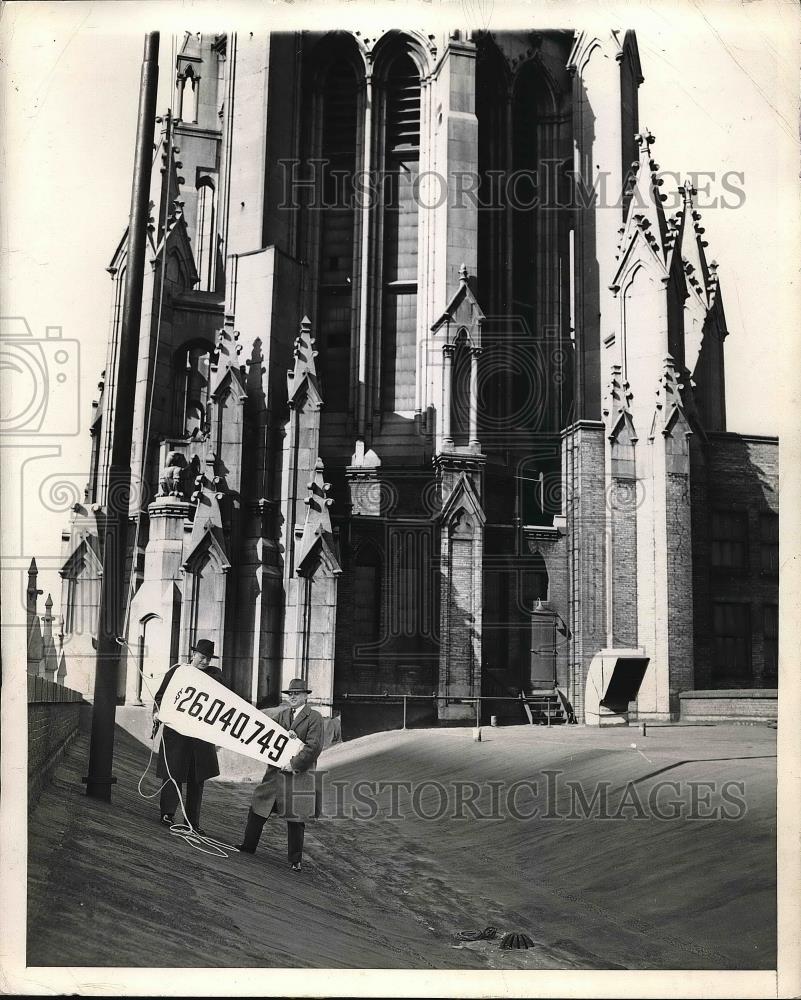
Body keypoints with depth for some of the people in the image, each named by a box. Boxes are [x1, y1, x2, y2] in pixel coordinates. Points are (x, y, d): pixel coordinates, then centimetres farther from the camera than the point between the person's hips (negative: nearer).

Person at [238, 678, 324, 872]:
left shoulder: (314, 717, -5)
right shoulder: (280, 715, 12)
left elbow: (314, 746, -13)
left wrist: (294, 763, -17)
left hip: (299, 775, -5)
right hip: (276, 772, 5)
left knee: (295, 819, 1)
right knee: (257, 809, 9)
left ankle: (295, 860, 13)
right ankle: (248, 846, 25)